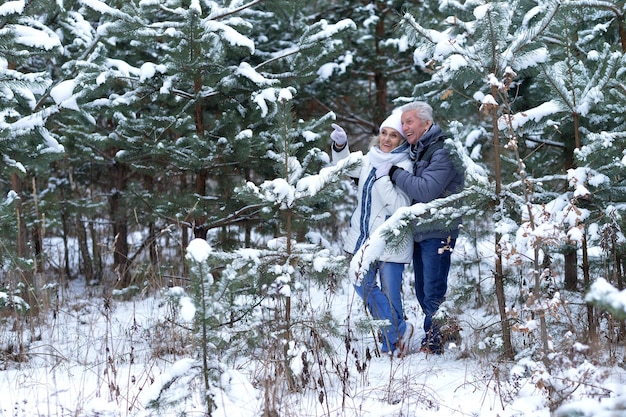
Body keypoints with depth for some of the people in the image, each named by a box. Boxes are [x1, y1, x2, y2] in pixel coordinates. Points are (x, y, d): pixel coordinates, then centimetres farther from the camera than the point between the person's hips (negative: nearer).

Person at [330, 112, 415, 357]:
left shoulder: (403, 167, -12)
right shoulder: (371, 158, 7)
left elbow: (401, 207, -20)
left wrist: (383, 180, -25)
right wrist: (340, 146, 6)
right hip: (364, 236, 7)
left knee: (389, 292, -1)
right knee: (363, 285, 6)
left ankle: (391, 343, 15)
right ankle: (399, 329, 16)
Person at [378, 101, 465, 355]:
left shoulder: (442, 152, -14)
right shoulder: (416, 151, 15)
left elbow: (426, 190, -24)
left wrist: (396, 173, -14)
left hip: (438, 232, -9)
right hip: (419, 232, 9)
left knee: (433, 292, -6)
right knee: (423, 293, 14)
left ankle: (433, 343, 0)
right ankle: (434, 340, 23)